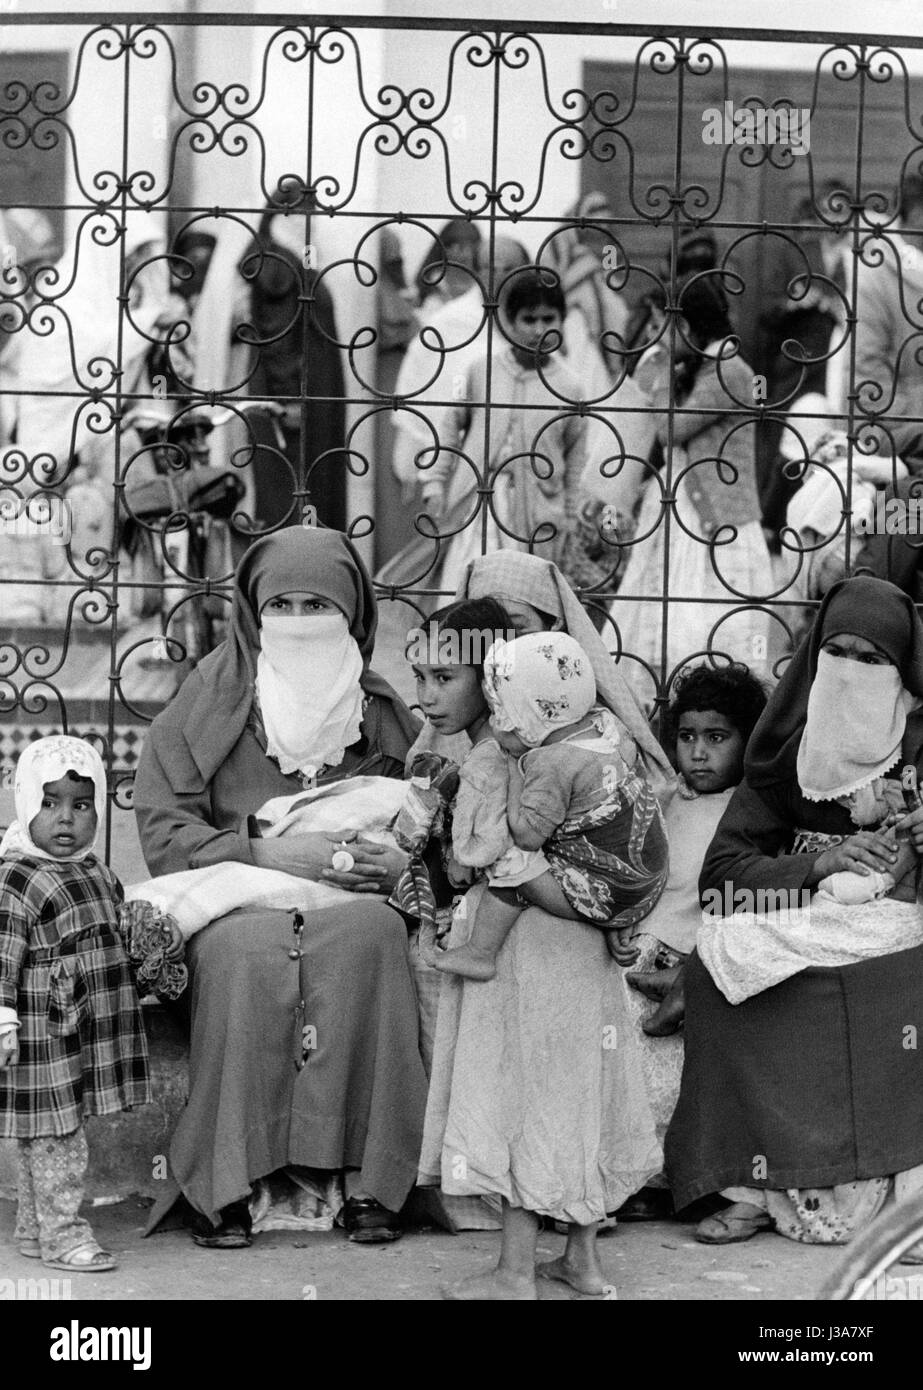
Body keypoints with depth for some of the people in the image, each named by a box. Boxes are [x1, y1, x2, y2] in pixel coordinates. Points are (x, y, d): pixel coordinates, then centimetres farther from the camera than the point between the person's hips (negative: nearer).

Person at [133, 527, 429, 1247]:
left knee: (372, 932, -34)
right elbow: (162, 830, -1)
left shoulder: (384, 715, 14)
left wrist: (400, 860, -8)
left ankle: (370, 1180, -31)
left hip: (352, 909, 1)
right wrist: (266, 851, -14)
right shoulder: (207, 707, 7)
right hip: (233, 906, -1)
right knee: (245, 951, -36)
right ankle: (226, 1185, -31)